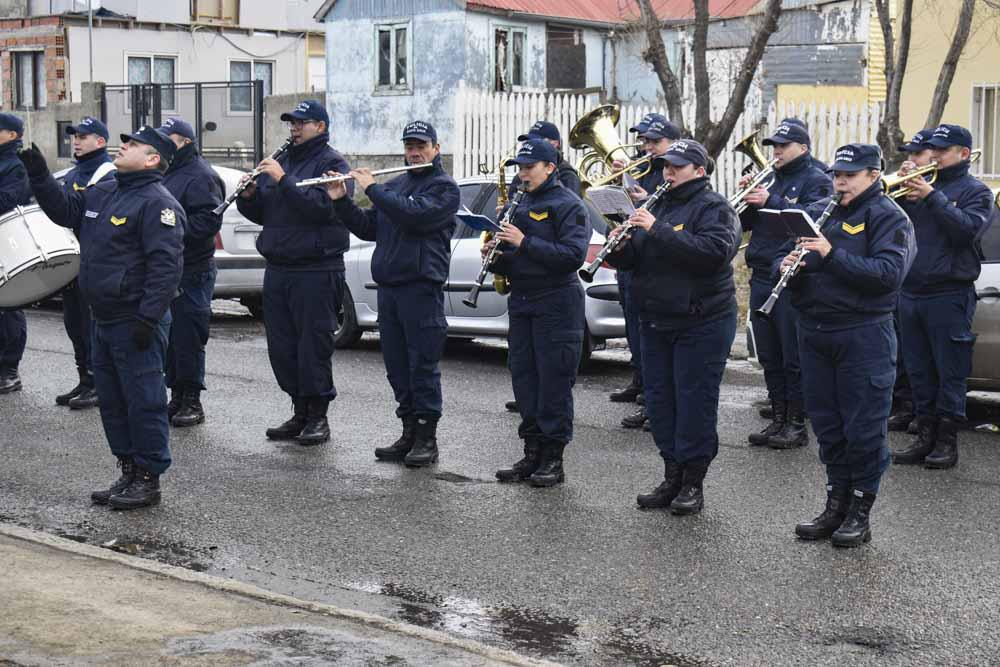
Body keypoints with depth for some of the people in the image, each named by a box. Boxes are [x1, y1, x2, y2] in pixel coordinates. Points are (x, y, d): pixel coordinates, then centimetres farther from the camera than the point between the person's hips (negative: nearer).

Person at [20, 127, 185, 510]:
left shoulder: (158, 203, -14)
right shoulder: (102, 194, 14)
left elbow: (165, 266, -20)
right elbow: (64, 210, 24)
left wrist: (148, 317, -24)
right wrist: (38, 175, 10)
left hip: (136, 323, -9)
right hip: (104, 320, 9)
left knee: (143, 402, -3)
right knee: (111, 401, 15)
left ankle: (148, 479, 6)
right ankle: (129, 473, 25)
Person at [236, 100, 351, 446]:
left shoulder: (332, 163, -4)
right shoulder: (280, 160, 18)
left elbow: (322, 206, -21)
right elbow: (262, 214, 19)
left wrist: (283, 180, -22)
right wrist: (249, 195, -1)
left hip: (316, 271, -7)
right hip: (278, 268, 7)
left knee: (314, 344, -4)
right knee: (282, 346, 9)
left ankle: (318, 417, 5)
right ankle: (300, 413, 19)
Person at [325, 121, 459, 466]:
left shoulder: (444, 187, -3)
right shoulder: (394, 185, 19)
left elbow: (413, 215, -20)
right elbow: (368, 229, 17)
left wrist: (372, 189, -15)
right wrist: (341, 201, 4)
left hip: (422, 288, -7)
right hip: (388, 286, 7)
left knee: (423, 366, -4)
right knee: (397, 367, 9)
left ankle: (427, 439, 1)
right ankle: (409, 434, 17)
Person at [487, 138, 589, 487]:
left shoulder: (568, 205, -6)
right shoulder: (517, 206, 16)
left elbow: (573, 255, -19)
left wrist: (524, 242, -22)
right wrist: (495, 255, -1)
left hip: (556, 304, -7)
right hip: (521, 299, 7)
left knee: (554, 382, -4)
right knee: (523, 377, 8)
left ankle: (553, 460, 2)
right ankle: (532, 453, 15)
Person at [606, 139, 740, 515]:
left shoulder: (713, 208, -8)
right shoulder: (658, 205, 15)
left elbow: (713, 251, -26)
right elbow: (635, 259, 17)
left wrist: (657, 230, -27)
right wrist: (620, 247, -8)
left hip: (700, 324, -7)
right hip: (656, 321, 8)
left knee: (695, 402, -3)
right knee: (660, 399, 10)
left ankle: (693, 483, 6)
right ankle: (672, 477, 20)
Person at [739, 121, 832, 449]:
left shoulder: (816, 180, -2)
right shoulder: (770, 180, 20)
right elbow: (744, 222, 17)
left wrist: (771, 201, -22)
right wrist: (746, 196, -1)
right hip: (762, 278, 7)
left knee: (794, 357, -4)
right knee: (770, 357, 11)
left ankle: (798, 424, 2)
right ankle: (778, 419, 19)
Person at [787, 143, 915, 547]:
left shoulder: (888, 217, -5)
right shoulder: (818, 212, 13)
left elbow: (889, 273, -19)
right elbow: (786, 254, 15)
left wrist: (832, 255, -25)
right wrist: (787, 266, -10)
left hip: (863, 335, -6)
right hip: (815, 333, 6)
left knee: (863, 427, 0)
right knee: (827, 424, 12)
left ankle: (860, 512, 10)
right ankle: (836, 505, 22)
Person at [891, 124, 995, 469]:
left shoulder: (975, 191, 2)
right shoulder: (920, 184, 16)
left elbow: (967, 228, -16)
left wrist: (931, 197, -18)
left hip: (949, 296, -6)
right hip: (910, 294, 6)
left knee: (950, 373, -1)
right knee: (919, 372, 10)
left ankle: (947, 441, 5)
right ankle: (925, 437, 17)